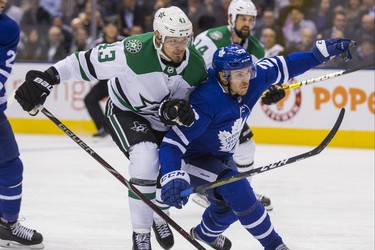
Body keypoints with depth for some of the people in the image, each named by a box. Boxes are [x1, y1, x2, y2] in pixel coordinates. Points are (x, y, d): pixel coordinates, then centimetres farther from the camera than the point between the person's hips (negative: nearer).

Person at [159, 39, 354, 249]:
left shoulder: (253, 80, -17)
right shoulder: (206, 101, -37)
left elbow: (281, 67, -2)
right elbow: (173, 143, -39)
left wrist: (323, 51, -8)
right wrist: (172, 177, -55)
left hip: (221, 158, 9)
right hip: (192, 159, -9)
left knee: (231, 204, 26)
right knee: (237, 189, -29)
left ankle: (205, 233, 59)